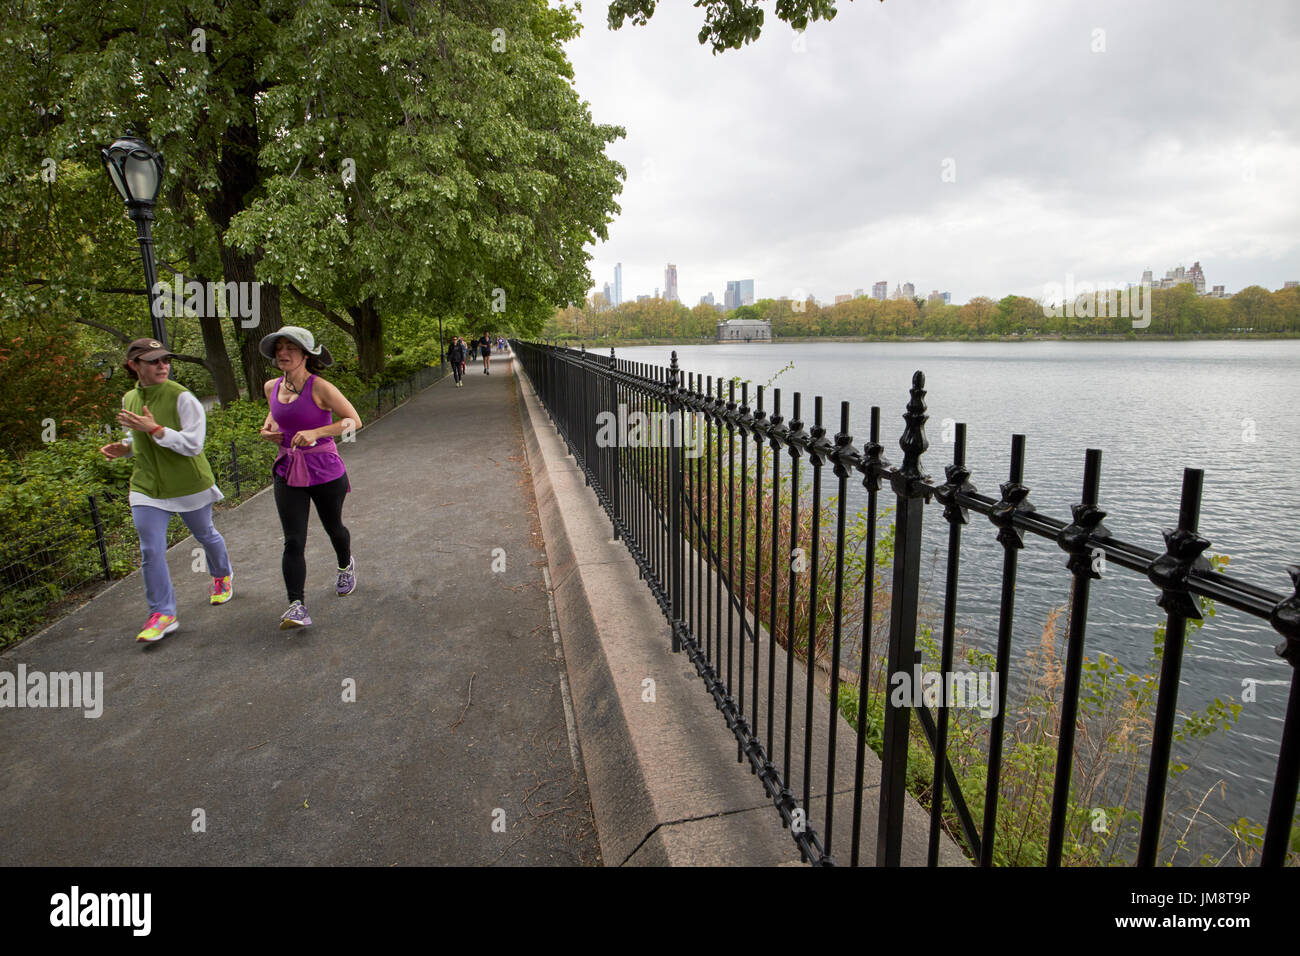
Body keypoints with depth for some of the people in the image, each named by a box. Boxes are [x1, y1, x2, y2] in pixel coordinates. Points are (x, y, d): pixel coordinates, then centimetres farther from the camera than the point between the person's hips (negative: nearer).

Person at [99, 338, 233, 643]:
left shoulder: (181, 397, -16)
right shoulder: (129, 399, 4)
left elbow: (193, 444, -21)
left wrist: (154, 429, -30)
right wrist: (124, 447, 0)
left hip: (189, 484, -4)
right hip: (147, 487, 4)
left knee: (204, 534, 17)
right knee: (150, 551, -2)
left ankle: (222, 576, 46)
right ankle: (162, 614, 7)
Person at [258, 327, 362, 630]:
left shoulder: (320, 388, -14)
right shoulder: (272, 387, 3)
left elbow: (354, 420, -14)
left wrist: (315, 432, -26)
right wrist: (268, 426, 3)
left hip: (325, 471, -3)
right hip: (288, 472, 4)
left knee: (333, 527, 17)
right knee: (293, 541, -5)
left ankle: (346, 566, 48)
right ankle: (297, 606, -5)